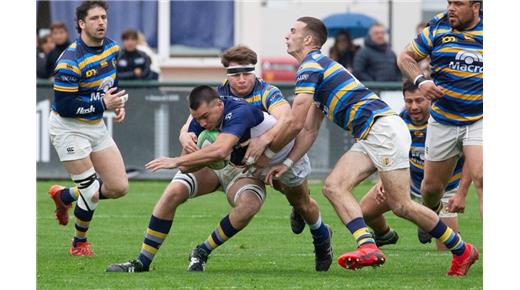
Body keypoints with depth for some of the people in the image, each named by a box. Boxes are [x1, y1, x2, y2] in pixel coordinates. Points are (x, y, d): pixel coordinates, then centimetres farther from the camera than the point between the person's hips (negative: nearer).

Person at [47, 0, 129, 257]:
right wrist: (102, 104, -25)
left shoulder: (112, 48, 0)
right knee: (92, 193, -8)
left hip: (96, 125, 8)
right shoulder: (70, 61, -25)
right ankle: (79, 243, 19)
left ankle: (64, 196, 27)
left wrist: (118, 103, 1)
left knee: (119, 188, 3)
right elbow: (64, 107, -25)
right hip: (68, 128, -8)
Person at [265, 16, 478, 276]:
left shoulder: (310, 67, -7)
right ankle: (368, 247, -21)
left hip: (383, 128, -10)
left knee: (400, 204, -10)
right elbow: (310, 130, 26)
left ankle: (462, 250, 2)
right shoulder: (319, 68, 25)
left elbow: (295, 123, -10)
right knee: (333, 186, -6)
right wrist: (287, 163, 18)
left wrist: (268, 150, 5)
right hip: (368, 138, 10)